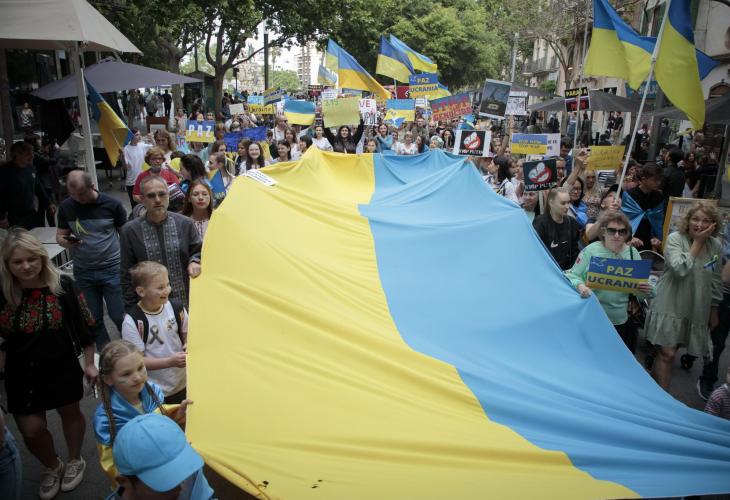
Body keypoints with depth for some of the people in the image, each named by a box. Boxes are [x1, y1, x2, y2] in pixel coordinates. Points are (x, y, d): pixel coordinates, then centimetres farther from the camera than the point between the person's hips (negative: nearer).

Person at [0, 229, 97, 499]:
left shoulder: (62, 285, -17)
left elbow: (85, 326, -8)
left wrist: (89, 363, -3)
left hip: (62, 368, -1)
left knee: (70, 414, 19)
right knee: (31, 430, 10)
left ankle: (75, 461, 47)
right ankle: (52, 467, 41)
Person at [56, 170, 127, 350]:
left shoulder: (112, 204, -8)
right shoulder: (66, 207, 0)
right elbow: (60, 235, 8)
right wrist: (66, 242, -17)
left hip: (112, 269, -3)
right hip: (83, 272, 3)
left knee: (119, 316, 1)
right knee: (93, 319, 13)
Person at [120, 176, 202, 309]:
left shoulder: (185, 223, -3)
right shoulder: (130, 230, -4)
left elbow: (198, 251, 9)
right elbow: (127, 275, 0)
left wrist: (194, 262, -14)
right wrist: (132, 308, -1)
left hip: (185, 302, 1)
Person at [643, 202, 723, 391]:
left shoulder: (716, 246, 5)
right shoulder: (675, 239, -9)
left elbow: (716, 281, 14)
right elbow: (680, 269, -24)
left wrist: (714, 310, 17)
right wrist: (697, 242, -16)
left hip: (697, 310, 4)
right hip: (670, 306, -4)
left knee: (668, 352, 11)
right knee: (668, 354, -7)